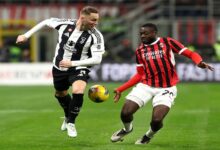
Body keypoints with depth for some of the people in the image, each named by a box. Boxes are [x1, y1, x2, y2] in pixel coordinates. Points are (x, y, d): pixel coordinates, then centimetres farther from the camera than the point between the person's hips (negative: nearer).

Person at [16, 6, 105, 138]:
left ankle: (71, 122, -4)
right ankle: (68, 116, 54)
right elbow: (46, 22, 2)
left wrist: (72, 63, -30)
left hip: (78, 68, -3)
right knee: (60, 94, 22)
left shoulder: (96, 36, -23)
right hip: (59, 67, 4)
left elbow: (97, 59, -25)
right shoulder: (65, 24, -16)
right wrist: (26, 35, 4)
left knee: (78, 91, -28)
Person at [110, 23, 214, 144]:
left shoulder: (167, 43, -3)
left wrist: (199, 63, -28)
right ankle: (127, 129, 28)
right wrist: (120, 89, 11)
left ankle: (149, 135, 19)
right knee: (125, 113, -9)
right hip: (145, 86, 3)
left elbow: (191, 54, -6)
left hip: (166, 88, -3)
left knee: (156, 120, -18)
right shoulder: (140, 51, 9)